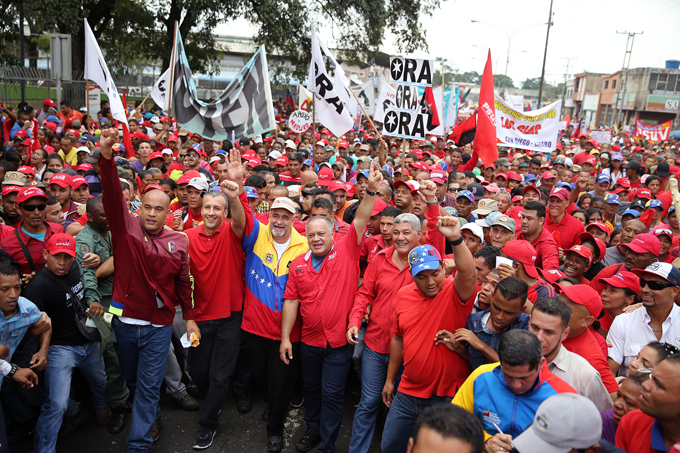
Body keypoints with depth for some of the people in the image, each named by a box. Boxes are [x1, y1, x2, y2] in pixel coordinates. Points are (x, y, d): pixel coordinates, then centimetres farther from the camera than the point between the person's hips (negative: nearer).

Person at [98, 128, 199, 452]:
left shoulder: (178, 241, -3)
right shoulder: (126, 227, -5)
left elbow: (183, 282, 6)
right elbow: (113, 196, -22)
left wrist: (190, 317, 8)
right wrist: (106, 157, -37)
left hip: (159, 325, -1)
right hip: (125, 319, 2)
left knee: (149, 386, 3)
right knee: (132, 380, 21)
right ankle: (152, 418, 48)